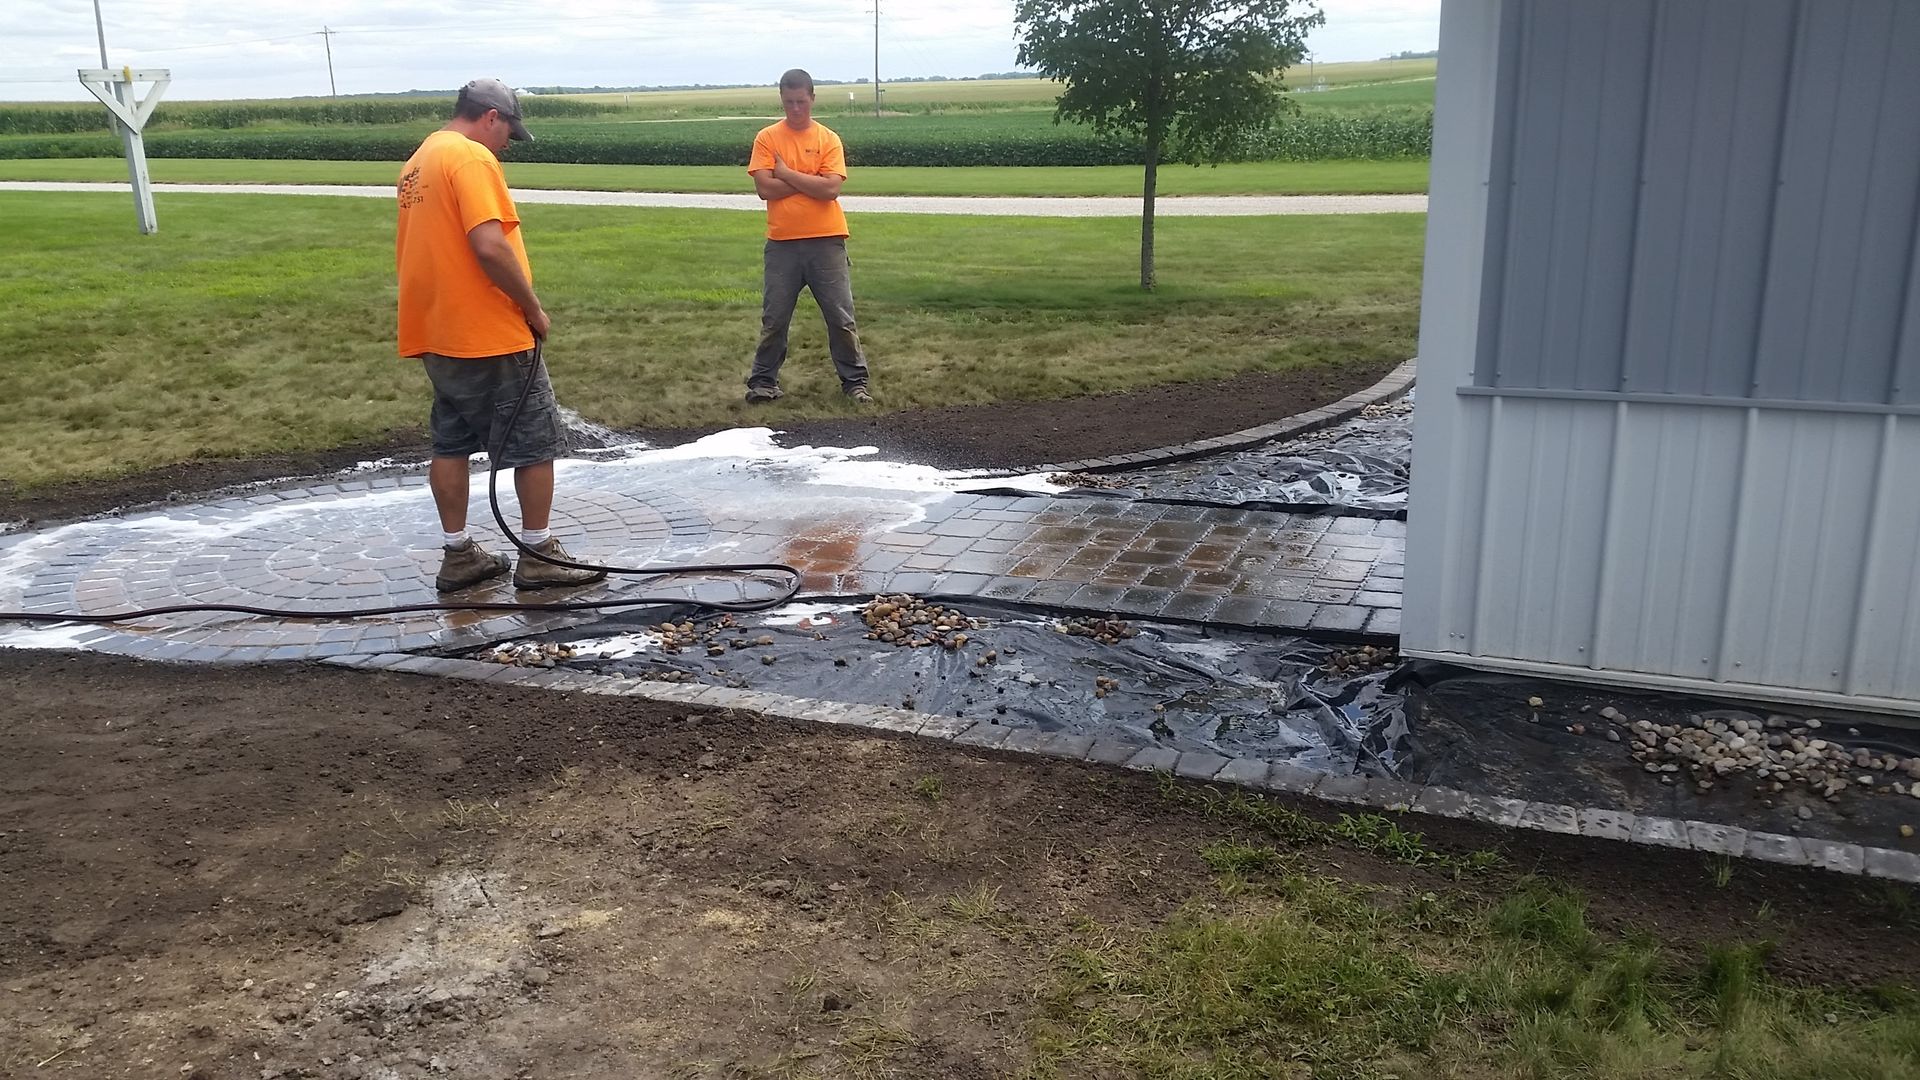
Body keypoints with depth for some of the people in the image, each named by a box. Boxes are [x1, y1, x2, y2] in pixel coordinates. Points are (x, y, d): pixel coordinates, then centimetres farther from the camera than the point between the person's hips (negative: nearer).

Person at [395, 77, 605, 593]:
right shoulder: (471, 157, -14)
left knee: (451, 443, 13)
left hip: (437, 334, 9)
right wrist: (534, 309, -14)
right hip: (489, 335, -9)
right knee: (537, 442, 1)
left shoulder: (419, 161, 16)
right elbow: (491, 247, -25)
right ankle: (539, 555, 7)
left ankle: (458, 555, 19)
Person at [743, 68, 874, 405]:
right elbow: (765, 188, -9)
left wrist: (788, 174, -10)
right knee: (773, 318, 6)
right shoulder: (767, 138, 2)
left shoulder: (829, 139, 1)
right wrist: (811, 181, -9)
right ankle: (763, 381, 19)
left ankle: (855, 380, 15)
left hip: (826, 241, 0)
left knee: (841, 317, 4)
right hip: (782, 243, 0)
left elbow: (831, 189, -12)